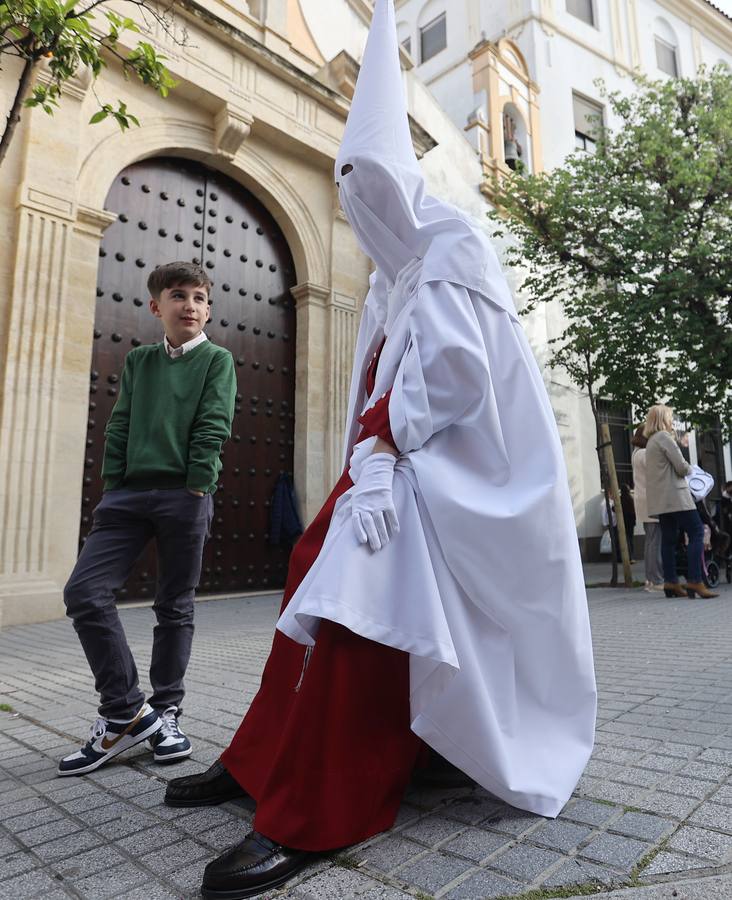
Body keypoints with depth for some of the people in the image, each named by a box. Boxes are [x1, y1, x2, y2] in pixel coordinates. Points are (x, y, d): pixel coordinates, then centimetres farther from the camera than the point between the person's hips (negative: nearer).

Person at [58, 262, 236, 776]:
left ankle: (166, 714, 19)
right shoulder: (139, 361, 17)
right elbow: (119, 427, 12)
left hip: (185, 496, -4)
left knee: (176, 607, 3)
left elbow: (213, 427, -5)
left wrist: (195, 488, -12)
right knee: (84, 591, -7)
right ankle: (127, 711, 6)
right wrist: (113, 486, 3)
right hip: (130, 492, 4)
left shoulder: (217, 360, 5)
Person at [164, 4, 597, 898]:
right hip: (401, 458, 9)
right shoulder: (392, 278, 21)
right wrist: (370, 456, -3)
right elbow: (375, 384, 12)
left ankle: (311, 816, -15)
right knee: (319, 570, 4)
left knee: (355, 588, -25)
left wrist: (380, 445, -17)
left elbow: (454, 367, -19)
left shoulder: (451, 245, -4)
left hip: (450, 466, -9)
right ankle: (265, 759, 16)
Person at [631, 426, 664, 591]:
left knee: (650, 540, 11)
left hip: (643, 503, 10)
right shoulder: (645, 454, -13)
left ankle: (650, 579, 14)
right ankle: (657, 580, -7)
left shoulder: (636, 454, 18)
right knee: (656, 541, -8)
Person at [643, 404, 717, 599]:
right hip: (675, 495, -9)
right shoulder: (664, 437, -8)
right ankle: (694, 581, -15)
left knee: (669, 538, 6)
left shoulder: (651, 441, 21)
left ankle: (671, 582, 5)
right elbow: (682, 467, -13)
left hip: (661, 499, 9)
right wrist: (688, 469, 7)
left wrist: (681, 470, 14)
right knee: (696, 533, -9)